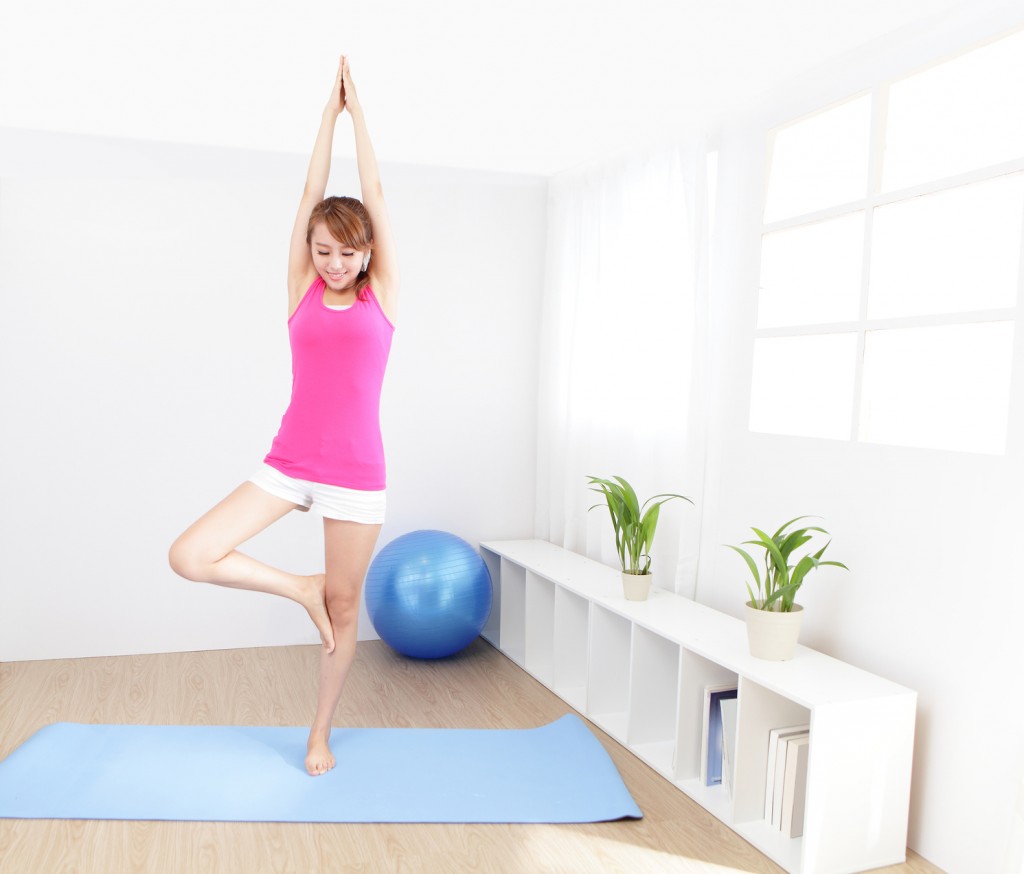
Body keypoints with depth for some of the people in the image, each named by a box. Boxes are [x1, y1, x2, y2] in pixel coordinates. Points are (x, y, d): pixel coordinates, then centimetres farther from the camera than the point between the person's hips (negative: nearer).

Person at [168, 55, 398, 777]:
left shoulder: (382, 293, 3)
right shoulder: (303, 291, 7)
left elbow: (375, 196, 2)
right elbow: (312, 195, 5)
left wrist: (359, 110, 9)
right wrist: (330, 110, 9)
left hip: (356, 472, -2)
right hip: (289, 464, 2)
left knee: (345, 605, 8)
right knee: (188, 556, -13)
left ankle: (322, 730, 30)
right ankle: (299, 587, 10)